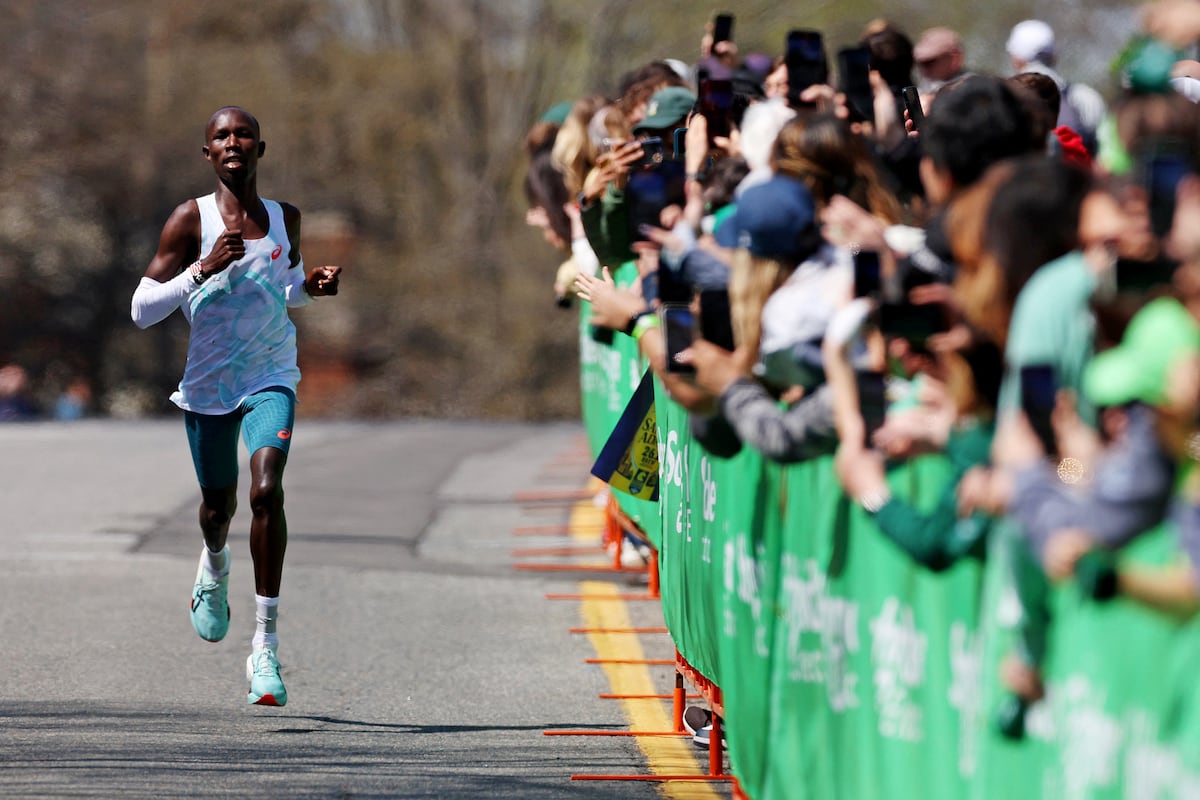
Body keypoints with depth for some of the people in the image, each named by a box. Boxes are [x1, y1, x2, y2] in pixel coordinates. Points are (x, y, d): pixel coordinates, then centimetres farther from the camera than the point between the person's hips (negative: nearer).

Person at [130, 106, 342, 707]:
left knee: (266, 490, -21)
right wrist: (204, 269, -26)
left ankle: (264, 646, -18)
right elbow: (142, 310, -14)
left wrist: (313, 287, 0)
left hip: (270, 380, 0)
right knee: (217, 504, 16)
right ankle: (214, 567, 56)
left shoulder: (285, 220, 2)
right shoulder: (191, 220, -9)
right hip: (207, 383, 0)